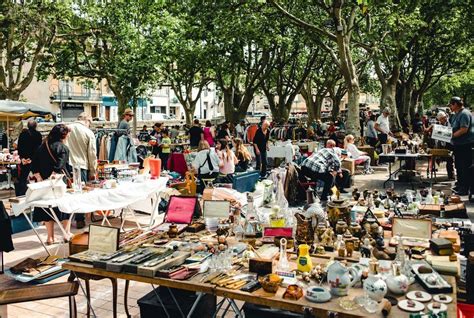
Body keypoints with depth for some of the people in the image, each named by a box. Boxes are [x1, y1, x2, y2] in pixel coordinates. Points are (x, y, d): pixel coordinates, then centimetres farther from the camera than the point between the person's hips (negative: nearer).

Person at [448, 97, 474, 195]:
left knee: (465, 168, -4)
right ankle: (460, 185, 30)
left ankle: (465, 189, 1)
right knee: (458, 166, 18)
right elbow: (452, 128, 23)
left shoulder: (464, 114, -16)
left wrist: (452, 135, -20)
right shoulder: (455, 115, 14)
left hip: (465, 145, -10)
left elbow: (464, 129, -25)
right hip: (458, 145, 10)